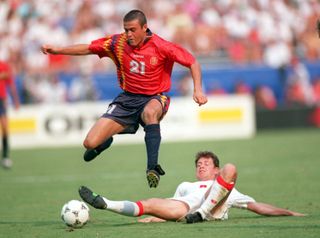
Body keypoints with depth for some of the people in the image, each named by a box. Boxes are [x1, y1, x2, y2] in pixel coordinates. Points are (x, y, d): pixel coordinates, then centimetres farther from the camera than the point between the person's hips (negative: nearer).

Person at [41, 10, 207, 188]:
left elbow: (193, 63, -10)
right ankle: (107, 140, 33)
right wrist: (56, 50, -5)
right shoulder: (118, 43, -6)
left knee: (150, 112, -44)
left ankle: (152, 168, -41)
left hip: (155, 98, -4)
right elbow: (87, 49, 3)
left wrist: (198, 90, -23)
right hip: (127, 99, 4)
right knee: (90, 143, -7)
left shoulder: (160, 46, -16)